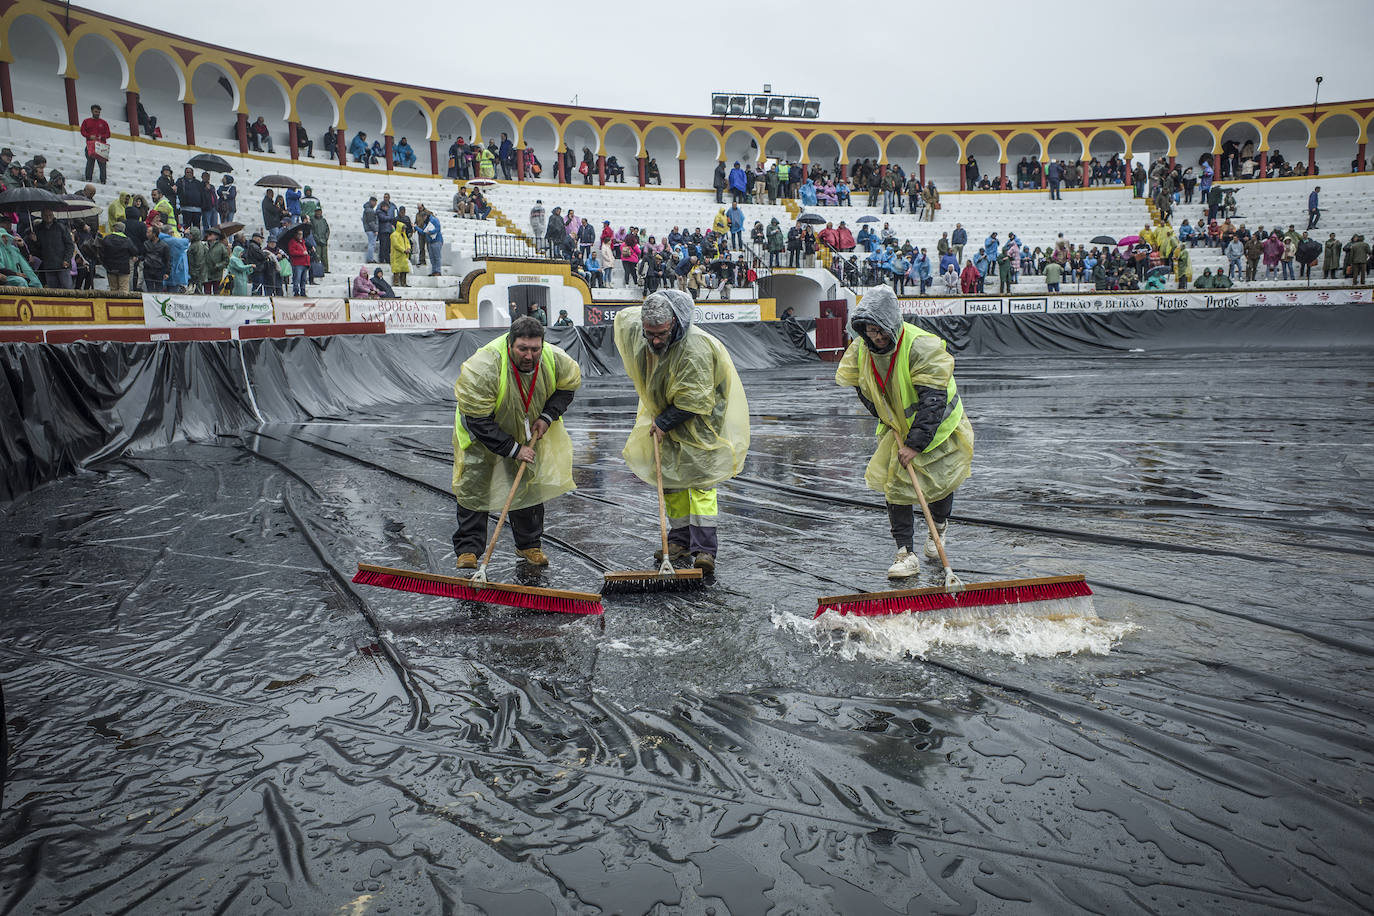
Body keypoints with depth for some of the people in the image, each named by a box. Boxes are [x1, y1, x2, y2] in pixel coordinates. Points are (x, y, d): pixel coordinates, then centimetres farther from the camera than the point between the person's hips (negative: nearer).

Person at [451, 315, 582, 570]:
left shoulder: (555, 359, -24)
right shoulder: (482, 368, -38)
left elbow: (569, 385, 0)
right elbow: (479, 422, -31)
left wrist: (547, 416, -14)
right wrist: (513, 450, -30)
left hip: (529, 433, 4)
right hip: (481, 434, -4)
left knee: (530, 485, 9)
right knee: (473, 488, -5)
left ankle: (529, 545, 23)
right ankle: (468, 549, 6)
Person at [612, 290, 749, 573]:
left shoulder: (696, 348, -34)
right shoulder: (632, 328, -15)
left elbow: (693, 401, -30)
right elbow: (623, 316, 13)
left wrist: (663, 422, -21)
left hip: (700, 419, -7)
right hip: (666, 414, 7)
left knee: (699, 478, -12)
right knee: (669, 477, 9)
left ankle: (704, 549, -13)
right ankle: (680, 539, 19)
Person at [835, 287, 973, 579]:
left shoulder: (922, 346, -31)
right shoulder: (860, 349, -13)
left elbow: (933, 401, -31)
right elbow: (863, 389, 6)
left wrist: (915, 444, -33)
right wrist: (887, 419, -2)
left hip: (938, 426, -4)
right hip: (898, 427, 4)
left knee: (940, 481, 3)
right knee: (894, 482, -7)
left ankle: (939, 527, 36)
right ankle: (906, 553, -3)